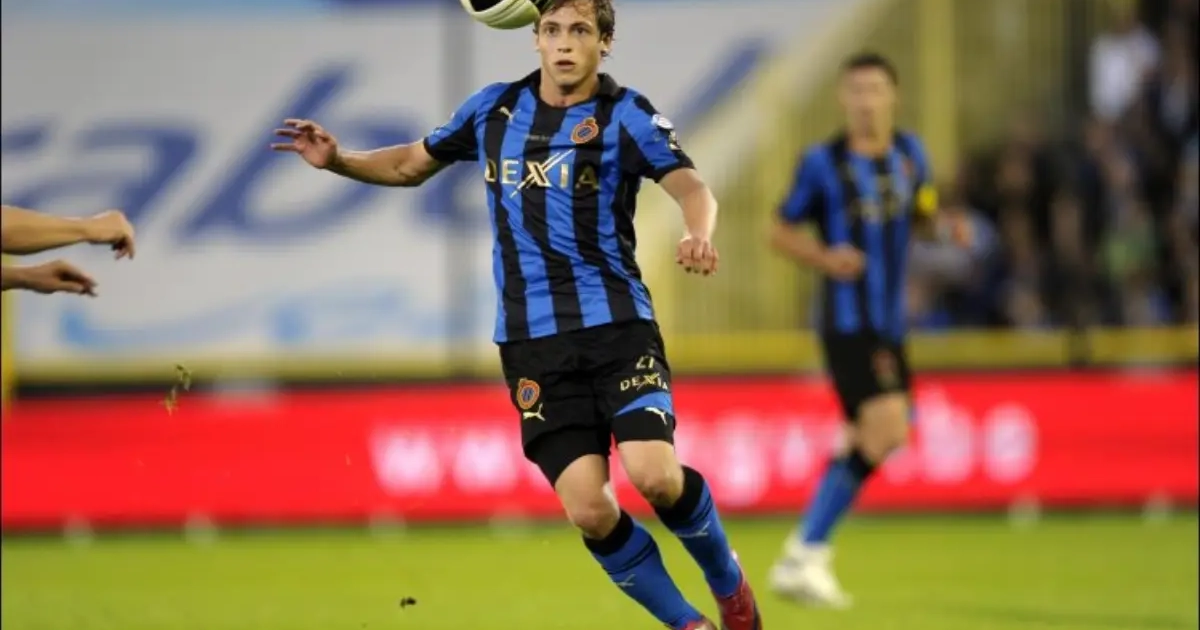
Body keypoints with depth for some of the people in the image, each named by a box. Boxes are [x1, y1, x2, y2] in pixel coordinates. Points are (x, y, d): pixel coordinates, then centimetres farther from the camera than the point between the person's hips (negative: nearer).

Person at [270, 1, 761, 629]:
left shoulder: (625, 115, -2)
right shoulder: (494, 108, 10)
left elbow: (689, 185, -19)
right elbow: (412, 163, 24)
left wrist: (698, 235, -41)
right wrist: (338, 160, 7)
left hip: (615, 324, -3)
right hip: (532, 343, 3)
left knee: (653, 474, -22)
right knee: (588, 510, -10)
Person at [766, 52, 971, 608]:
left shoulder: (910, 154, 8)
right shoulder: (823, 163, -7)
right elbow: (781, 233, 1)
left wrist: (946, 228, -1)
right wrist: (824, 258, -17)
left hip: (889, 324, 7)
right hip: (848, 321, -7)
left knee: (867, 443, 12)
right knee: (886, 430, -20)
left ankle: (802, 558, 26)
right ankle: (809, 553, -12)